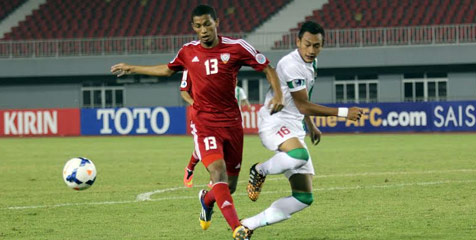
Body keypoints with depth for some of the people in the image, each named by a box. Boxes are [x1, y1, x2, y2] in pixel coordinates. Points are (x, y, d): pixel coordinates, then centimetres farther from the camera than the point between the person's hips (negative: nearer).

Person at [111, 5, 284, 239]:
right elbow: (167, 69, 24)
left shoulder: (236, 47, -6)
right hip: (204, 123, 0)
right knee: (218, 174, -22)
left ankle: (206, 199, 44)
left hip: (231, 122, 0)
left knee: (230, 186, 8)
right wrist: (131, 68, 31)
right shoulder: (188, 52, 3)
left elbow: (267, 68, 2)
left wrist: (278, 95, -15)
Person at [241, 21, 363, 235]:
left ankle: (248, 225, 6)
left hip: (294, 132, 9)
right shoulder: (291, 65, -16)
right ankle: (260, 171, -13)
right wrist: (343, 113, -17)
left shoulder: (311, 63, 14)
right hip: (275, 124, -9)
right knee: (300, 155, -42)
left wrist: (311, 126, 36)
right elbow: (303, 106, -17)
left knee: (304, 198, 2)